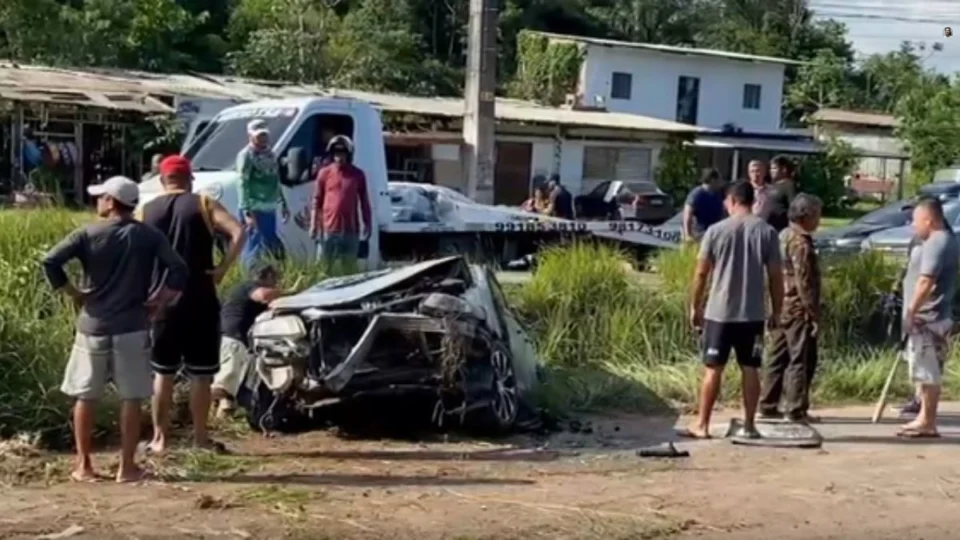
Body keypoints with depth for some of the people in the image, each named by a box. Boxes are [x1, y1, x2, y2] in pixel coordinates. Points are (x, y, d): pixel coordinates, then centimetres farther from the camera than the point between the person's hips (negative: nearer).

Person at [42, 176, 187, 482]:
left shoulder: (88, 234, -1)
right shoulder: (149, 236, 0)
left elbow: (50, 262, -11)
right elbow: (179, 271, -10)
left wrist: (73, 293, 0)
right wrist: (157, 300, -2)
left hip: (93, 326, 0)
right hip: (133, 328, 0)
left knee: (86, 397, 12)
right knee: (131, 399, 5)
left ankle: (83, 466, 17)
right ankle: (127, 467, 7)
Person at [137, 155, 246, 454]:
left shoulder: (145, 211, 7)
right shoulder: (204, 204, -1)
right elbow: (238, 232, -16)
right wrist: (223, 268, -10)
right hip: (200, 301, -2)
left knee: (163, 372, 12)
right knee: (200, 374, 6)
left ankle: (160, 438, 15)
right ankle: (200, 437, 12)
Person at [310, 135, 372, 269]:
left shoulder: (358, 175, 4)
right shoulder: (324, 173, 2)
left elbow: (364, 201, 9)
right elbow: (317, 200, 4)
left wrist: (367, 224, 5)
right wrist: (314, 224, 0)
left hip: (351, 229, 1)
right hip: (329, 229, -1)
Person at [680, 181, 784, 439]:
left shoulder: (716, 230, -4)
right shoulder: (767, 232, -1)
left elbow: (701, 273, -2)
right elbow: (775, 276, 1)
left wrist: (695, 306, 9)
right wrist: (776, 311, 11)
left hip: (719, 312, -1)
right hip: (753, 314, 1)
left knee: (713, 369, 4)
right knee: (750, 369, 9)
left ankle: (702, 425, 8)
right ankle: (749, 425, 13)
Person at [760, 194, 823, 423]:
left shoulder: (784, 236, 14)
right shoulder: (801, 242, -16)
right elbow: (804, 282, -20)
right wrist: (814, 314, -17)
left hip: (783, 308, 10)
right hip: (799, 310, -10)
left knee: (778, 358, 13)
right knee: (801, 360, -3)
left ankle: (768, 405, 18)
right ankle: (796, 410, 0)